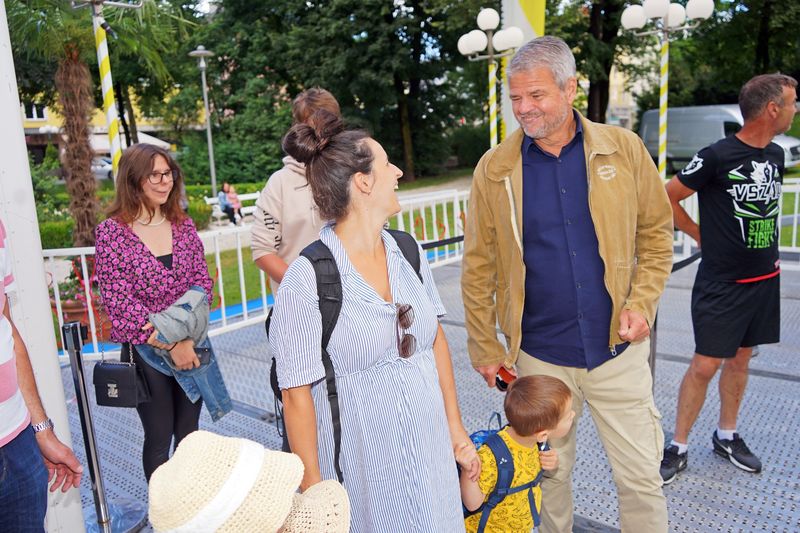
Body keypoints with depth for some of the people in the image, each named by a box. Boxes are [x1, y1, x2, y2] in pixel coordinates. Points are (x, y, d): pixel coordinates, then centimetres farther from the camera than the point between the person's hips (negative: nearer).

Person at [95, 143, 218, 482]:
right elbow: (119, 301, -12)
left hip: (191, 345, 4)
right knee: (159, 438, 9)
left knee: (189, 433, 15)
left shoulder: (183, 225, 4)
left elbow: (202, 282, 1)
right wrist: (169, 344, -16)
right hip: (144, 349, -3)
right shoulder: (112, 231, -8)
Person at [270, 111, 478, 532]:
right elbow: (297, 393, -14)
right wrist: (314, 491, -9)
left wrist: (455, 425, 11)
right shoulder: (306, 279, -19)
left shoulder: (407, 252, -1)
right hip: (362, 465, -5)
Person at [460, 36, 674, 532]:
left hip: (618, 347, 0)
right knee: (550, 473, 18)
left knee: (642, 476, 12)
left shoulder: (624, 149, -3)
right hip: (538, 355, 0)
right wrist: (486, 349, 0)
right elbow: (479, 267, -1)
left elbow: (657, 233, 6)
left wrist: (642, 303, -7)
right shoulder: (495, 167, -5)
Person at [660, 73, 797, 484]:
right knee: (706, 364, -3)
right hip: (722, 282, -7)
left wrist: (767, 250, 12)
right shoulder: (717, 156, -16)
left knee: (740, 358, 16)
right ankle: (679, 447, 11)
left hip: (764, 279, 7)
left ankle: (727, 436, 31)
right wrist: (702, 237, -4)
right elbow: (666, 199, -10)